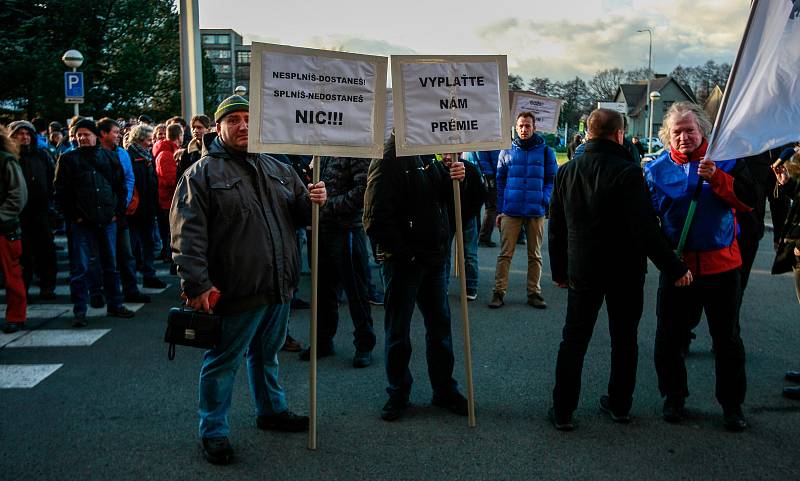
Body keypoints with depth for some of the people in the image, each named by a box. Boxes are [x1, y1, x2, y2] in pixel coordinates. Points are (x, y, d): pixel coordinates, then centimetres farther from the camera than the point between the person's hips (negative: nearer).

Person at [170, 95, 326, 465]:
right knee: (223, 361, 6)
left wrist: (311, 201, -5)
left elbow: (297, 214, 20)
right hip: (235, 291, -6)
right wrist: (196, 284, -20)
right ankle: (213, 432, 20)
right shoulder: (202, 173, -6)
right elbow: (187, 233, -13)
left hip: (278, 286, 6)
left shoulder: (277, 169, 13)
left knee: (267, 354, 22)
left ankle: (271, 410, 40)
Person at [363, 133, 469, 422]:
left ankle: (445, 390, 27)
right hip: (403, 264, -7)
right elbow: (376, 219, -19)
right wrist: (404, 255, -18)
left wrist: (453, 179, -6)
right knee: (398, 331, 7)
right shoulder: (388, 160, -15)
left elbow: (444, 198, 16)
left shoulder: (427, 157, 11)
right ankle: (398, 394, 22)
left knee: (440, 325, 14)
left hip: (433, 258, 7)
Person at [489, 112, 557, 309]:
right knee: (505, 254, -2)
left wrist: (545, 199, -10)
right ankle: (499, 292, 3)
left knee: (535, 255, 8)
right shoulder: (507, 152, 6)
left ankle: (534, 292, 16)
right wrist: (500, 209, 3)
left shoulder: (546, 151, 5)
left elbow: (552, 179, 6)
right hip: (511, 211, 0)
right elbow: (500, 181, 8)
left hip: (536, 212, 0)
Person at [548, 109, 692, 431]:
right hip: (625, 271, -3)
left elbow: (556, 229, 7)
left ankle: (562, 411, 12)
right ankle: (619, 405, 25)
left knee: (573, 340, 10)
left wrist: (559, 269, 16)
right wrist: (675, 268, -11)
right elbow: (646, 230, -20)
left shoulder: (566, 172, 0)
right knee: (624, 339, 14)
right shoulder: (627, 172, -17)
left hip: (583, 271, 3)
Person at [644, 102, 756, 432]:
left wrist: (718, 179, -24)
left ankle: (732, 404, 24)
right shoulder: (656, 170, 1)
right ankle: (673, 397, 28)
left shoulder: (725, 160, -2)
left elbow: (749, 201, -11)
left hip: (721, 266, -1)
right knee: (669, 339, 9)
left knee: (727, 339, 9)